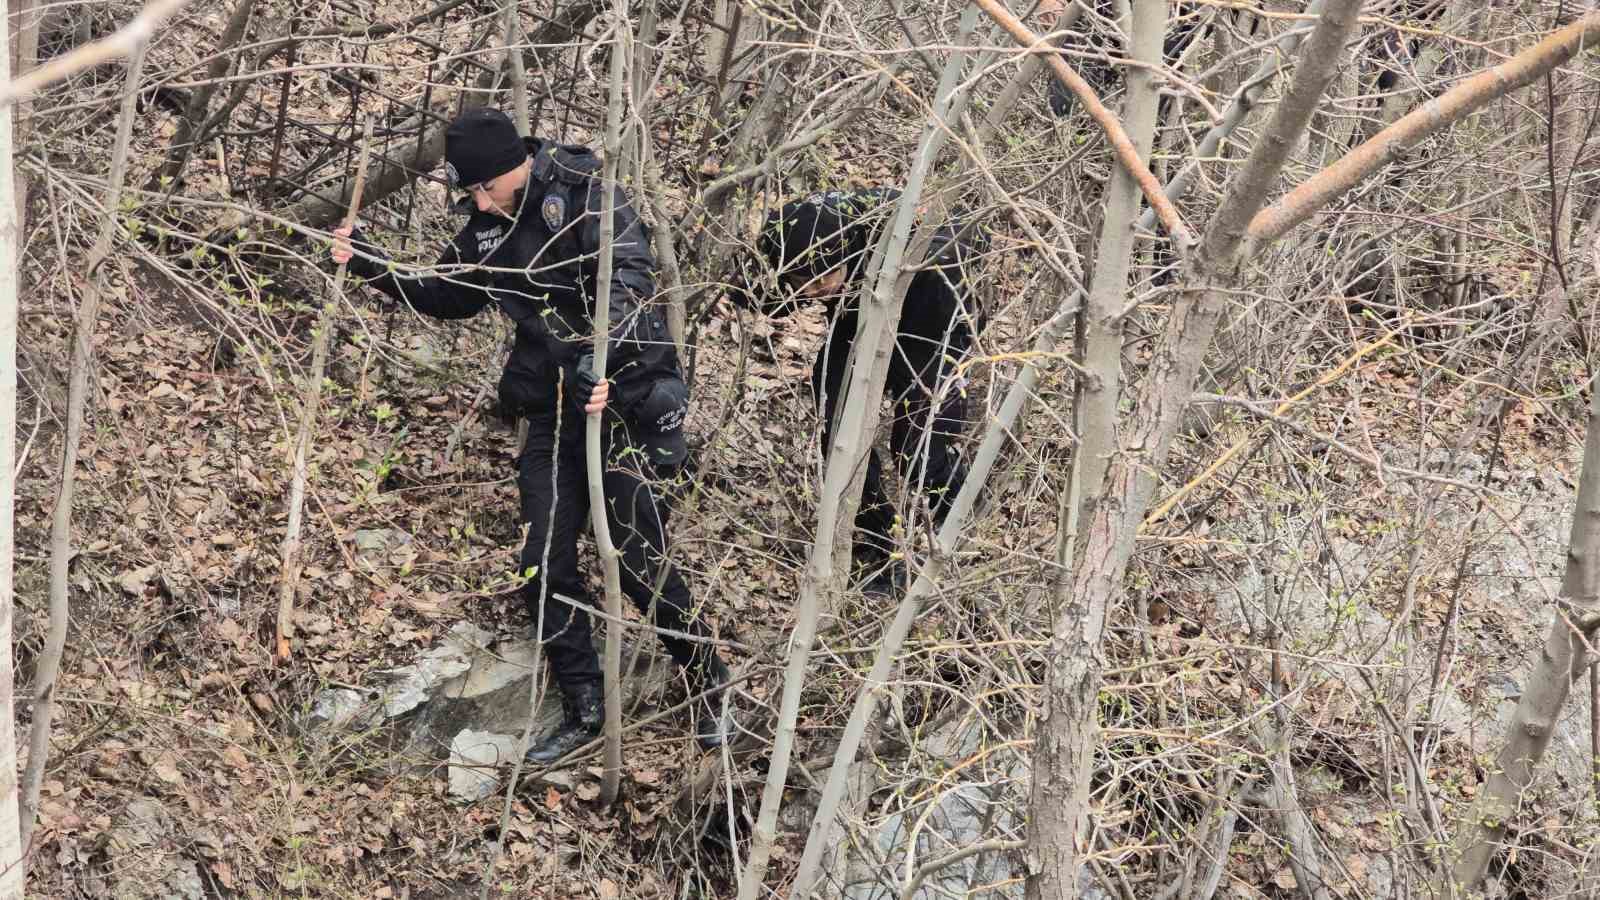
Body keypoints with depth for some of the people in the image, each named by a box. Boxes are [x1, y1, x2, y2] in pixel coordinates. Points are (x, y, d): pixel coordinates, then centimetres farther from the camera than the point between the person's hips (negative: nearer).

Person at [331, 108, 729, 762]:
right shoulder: (488, 225, 8)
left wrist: (602, 363, -39)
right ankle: (584, 709, 16)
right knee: (545, 564, 3)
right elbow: (447, 296, 22)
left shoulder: (585, 196, -13)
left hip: (624, 396, -7)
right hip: (553, 407, 7)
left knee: (638, 558, -6)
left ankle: (707, 684, 15)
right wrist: (374, 270, 9)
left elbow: (628, 280, -25)